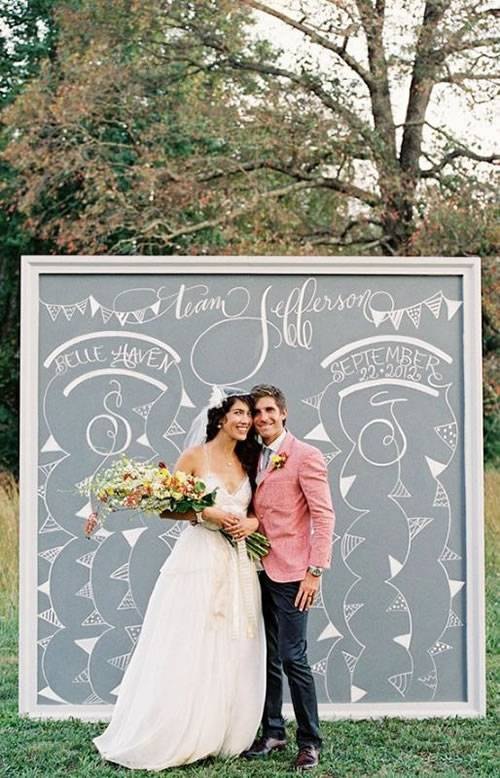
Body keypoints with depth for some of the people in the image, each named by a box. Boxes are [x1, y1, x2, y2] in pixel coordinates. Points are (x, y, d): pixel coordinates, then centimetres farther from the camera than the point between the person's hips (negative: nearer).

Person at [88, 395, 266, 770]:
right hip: (199, 560, -5)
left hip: (238, 566, 5)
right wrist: (205, 513, -16)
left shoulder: (248, 463, 11)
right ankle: (169, 739, 8)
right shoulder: (195, 457, -3)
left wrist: (252, 522, -6)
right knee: (187, 653, -3)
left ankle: (223, 737, 18)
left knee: (231, 655, 7)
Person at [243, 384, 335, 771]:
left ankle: (309, 741, 6)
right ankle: (272, 732, 22)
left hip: (290, 573, -6)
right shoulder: (254, 458, 13)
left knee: (293, 657, -5)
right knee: (268, 657, 11)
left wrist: (315, 571, -15)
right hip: (259, 571, 6)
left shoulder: (306, 456, -7)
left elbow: (324, 516, -11)